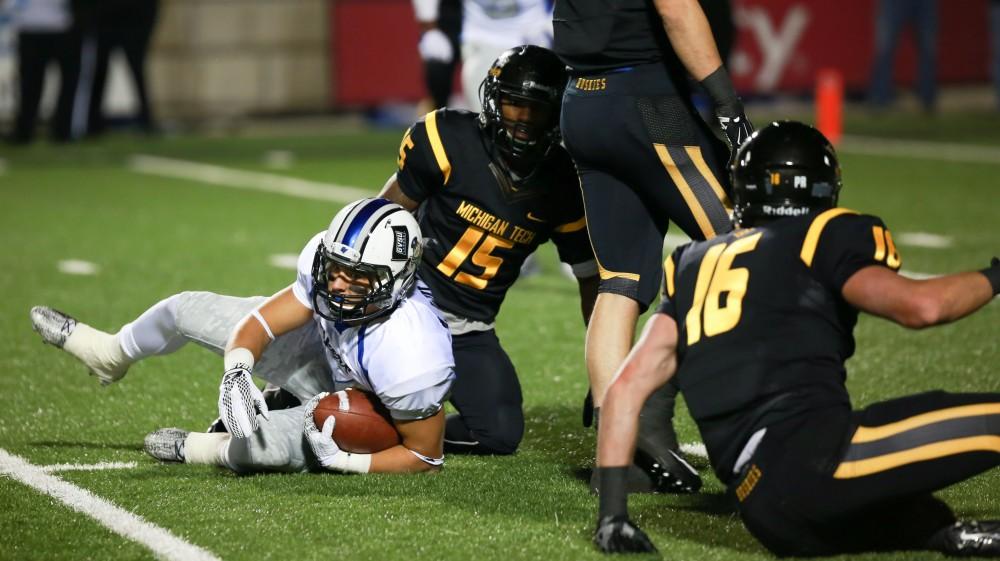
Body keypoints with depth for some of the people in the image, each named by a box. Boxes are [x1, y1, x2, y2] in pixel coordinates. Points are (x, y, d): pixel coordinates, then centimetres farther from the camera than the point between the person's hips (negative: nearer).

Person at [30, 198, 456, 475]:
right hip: (326, 354, 6)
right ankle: (109, 354, 43)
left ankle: (196, 449, 9)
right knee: (187, 310, 7)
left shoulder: (411, 361, -44)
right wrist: (237, 371, -37)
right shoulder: (331, 258, -28)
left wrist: (341, 461, -34)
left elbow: (427, 455, -28)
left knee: (252, 446, -32)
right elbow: (258, 323, -16)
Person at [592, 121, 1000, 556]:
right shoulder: (825, 236, 10)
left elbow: (629, 382, 19)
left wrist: (612, 513, 21)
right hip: (812, 457, -6)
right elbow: (920, 306, -6)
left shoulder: (694, 263, 26)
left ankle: (949, 536, -9)